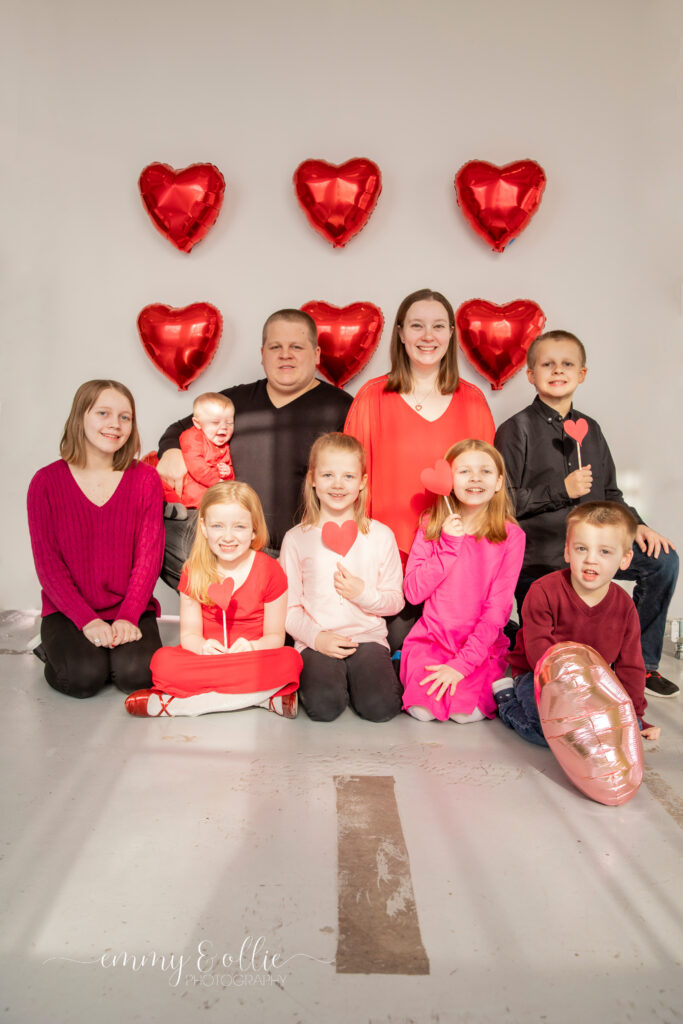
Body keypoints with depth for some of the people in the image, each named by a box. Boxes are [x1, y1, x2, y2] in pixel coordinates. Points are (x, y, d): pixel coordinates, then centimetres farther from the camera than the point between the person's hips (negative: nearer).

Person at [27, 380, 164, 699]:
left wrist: (128, 616, -17)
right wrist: (87, 621, -16)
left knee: (135, 674, -23)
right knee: (85, 676, -23)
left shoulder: (145, 479, -1)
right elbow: (47, 563, -6)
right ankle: (52, 650, 11)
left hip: (130, 609, 1)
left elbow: (149, 555, -5)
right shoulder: (46, 482, -4)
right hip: (67, 610, 0)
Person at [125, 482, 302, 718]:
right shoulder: (194, 572, 3)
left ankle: (174, 703, -26)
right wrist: (202, 646, -20)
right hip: (207, 660, 1)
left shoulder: (270, 572, -3)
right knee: (163, 661, -27)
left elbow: (275, 636, -1)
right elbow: (189, 633, 3)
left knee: (290, 660, -34)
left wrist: (252, 647, -23)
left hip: (254, 663, 0)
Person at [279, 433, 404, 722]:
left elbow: (395, 600, 8)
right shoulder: (296, 539, 3)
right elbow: (288, 607, 3)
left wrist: (364, 594, -11)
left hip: (368, 637, 1)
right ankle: (315, 674, 7)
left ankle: (359, 674, 10)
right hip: (317, 640, -1)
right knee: (323, 706, -25)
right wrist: (315, 636, -13)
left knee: (380, 707, -21)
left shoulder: (381, 535, 5)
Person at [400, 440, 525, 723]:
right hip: (432, 636, 1)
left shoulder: (511, 536, -5)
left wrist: (462, 663, -18)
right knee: (423, 709, -20)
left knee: (467, 713, -22)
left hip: (482, 643, -1)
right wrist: (448, 545, -14)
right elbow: (413, 592, -5)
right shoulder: (431, 526, 2)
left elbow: (498, 607, -10)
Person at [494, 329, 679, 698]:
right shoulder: (516, 430, -7)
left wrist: (635, 525, 0)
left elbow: (609, 494, 17)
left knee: (661, 559, -10)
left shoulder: (589, 429, 11)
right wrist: (562, 490, -16)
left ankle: (640, 664, 5)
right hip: (537, 558, -5)